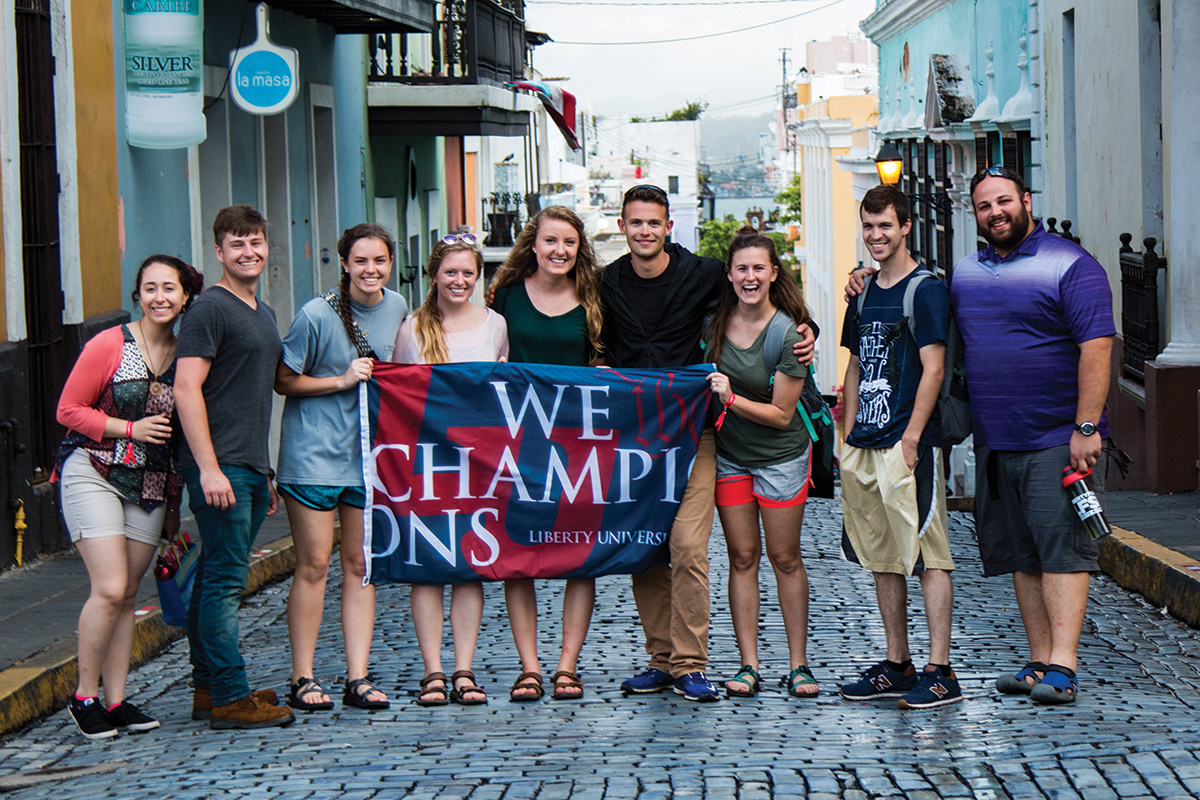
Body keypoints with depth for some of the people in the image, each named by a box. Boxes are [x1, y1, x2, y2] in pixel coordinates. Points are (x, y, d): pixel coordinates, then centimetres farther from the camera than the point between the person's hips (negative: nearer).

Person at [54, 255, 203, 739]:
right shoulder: (109, 346, -9)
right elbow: (69, 410, -5)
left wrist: (174, 503, 15)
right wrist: (131, 429, -14)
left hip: (152, 483, 5)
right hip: (94, 475, -5)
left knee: (127, 594, 5)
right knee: (110, 589, -13)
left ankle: (116, 701, 11)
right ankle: (84, 696, 0)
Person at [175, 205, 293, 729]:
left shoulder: (262, 313, 19)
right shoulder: (211, 309, -8)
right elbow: (186, 388, -16)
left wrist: (265, 473, 23)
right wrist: (209, 468, -21)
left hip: (250, 468, 9)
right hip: (219, 468, -9)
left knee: (217, 578, 12)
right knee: (225, 578, -7)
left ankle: (207, 689, 17)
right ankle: (229, 697, -5)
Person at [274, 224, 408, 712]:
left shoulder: (396, 308, 6)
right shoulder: (318, 315, -13)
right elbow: (283, 380, -8)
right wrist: (343, 380, -15)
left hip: (368, 453, 5)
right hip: (313, 452, -5)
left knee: (360, 565, 6)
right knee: (314, 565, -4)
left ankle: (358, 679, 9)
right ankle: (303, 680, 3)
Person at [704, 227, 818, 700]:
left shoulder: (788, 334, -18)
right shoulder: (714, 320, -5)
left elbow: (781, 414, -15)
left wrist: (731, 399, -24)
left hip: (780, 456, -3)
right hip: (728, 453, 3)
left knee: (785, 559, 2)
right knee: (742, 557, 4)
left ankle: (798, 665, 10)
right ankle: (748, 665, 6)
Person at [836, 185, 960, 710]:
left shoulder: (925, 290, -6)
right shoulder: (863, 294, 16)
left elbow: (933, 370, -12)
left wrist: (911, 439, -17)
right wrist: (849, 438, 13)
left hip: (907, 446, -8)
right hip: (864, 447, 8)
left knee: (927, 555, -7)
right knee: (881, 558, 11)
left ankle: (939, 672, -7)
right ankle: (896, 666, 19)